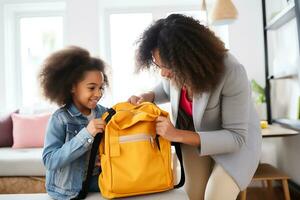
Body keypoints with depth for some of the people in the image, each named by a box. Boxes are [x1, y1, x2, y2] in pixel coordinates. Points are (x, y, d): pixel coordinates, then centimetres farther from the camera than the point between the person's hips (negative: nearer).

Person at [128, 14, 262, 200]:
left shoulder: (231, 73, -35)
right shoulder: (176, 69, -19)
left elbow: (236, 136, -30)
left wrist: (178, 135, -37)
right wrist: (148, 97, -16)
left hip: (238, 140, -4)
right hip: (194, 136, 4)